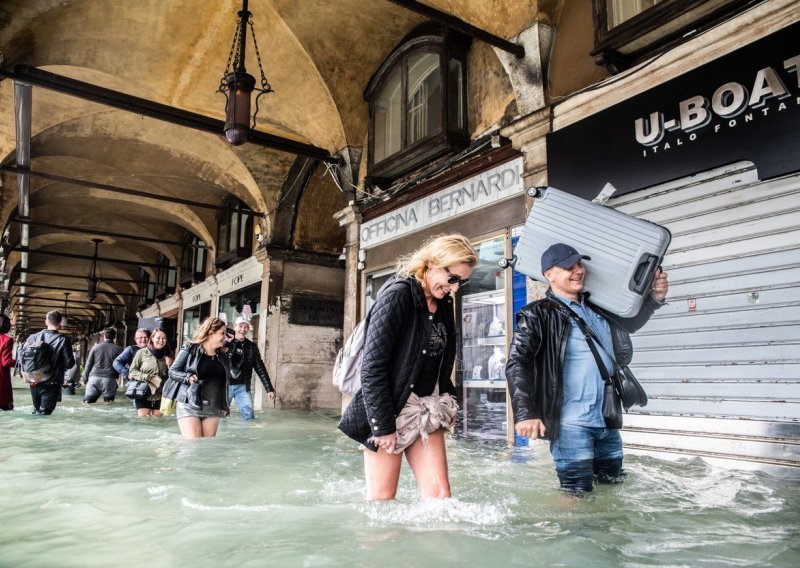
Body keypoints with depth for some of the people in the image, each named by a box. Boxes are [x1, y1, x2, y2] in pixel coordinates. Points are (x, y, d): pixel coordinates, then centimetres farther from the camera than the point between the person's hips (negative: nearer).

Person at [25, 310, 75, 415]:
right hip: (52, 384, -4)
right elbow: (69, 363, -10)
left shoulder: (33, 337, 0)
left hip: (34, 382, 4)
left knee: (36, 411, 21)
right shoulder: (63, 340, -11)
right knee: (44, 412, -1)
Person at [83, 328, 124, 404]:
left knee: (88, 400, 7)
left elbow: (88, 364, 10)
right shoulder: (118, 349, 3)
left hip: (94, 377, 1)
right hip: (109, 379, -1)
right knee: (108, 401, 4)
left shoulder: (96, 347, 8)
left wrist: (85, 379, 15)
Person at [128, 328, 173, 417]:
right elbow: (132, 371, -4)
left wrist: (169, 366, -10)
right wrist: (148, 377, -15)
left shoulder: (167, 356, 5)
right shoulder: (142, 352, -6)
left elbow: (170, 378, 8)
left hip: (159, 396, 3)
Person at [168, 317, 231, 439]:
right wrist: (187, 377, -18)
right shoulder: (190, 349, -1)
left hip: (213, 410, 4)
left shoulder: (223, 356, 11)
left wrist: (224, 406, 8)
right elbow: (172, 371, 0)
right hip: (189, 406, -4)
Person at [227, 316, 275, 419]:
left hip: (242, 387, 1)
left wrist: (269, 389, 3)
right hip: (225, 385, -1)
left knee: (249, 414, -6)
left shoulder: (252, 347, 6)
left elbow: (260, 369, 8)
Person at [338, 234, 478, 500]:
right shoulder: (397, 295, -15)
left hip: (427, 412, 7)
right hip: (390, 411, -7)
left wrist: (448, 404, 8)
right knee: (382, 499, 3)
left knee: (439, 495, 2)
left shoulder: (443, 304, 8)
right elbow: (372, 366, -18)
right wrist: (382, 426, -18)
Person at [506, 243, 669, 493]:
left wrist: (654, 297, 10)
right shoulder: (539, 315, -9)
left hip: (608, 422, 7)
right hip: (571, 425, -7)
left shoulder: (597, 309, 10)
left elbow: (629, 322, 29)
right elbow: (517, 363, -16)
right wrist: (525, 414, -28)